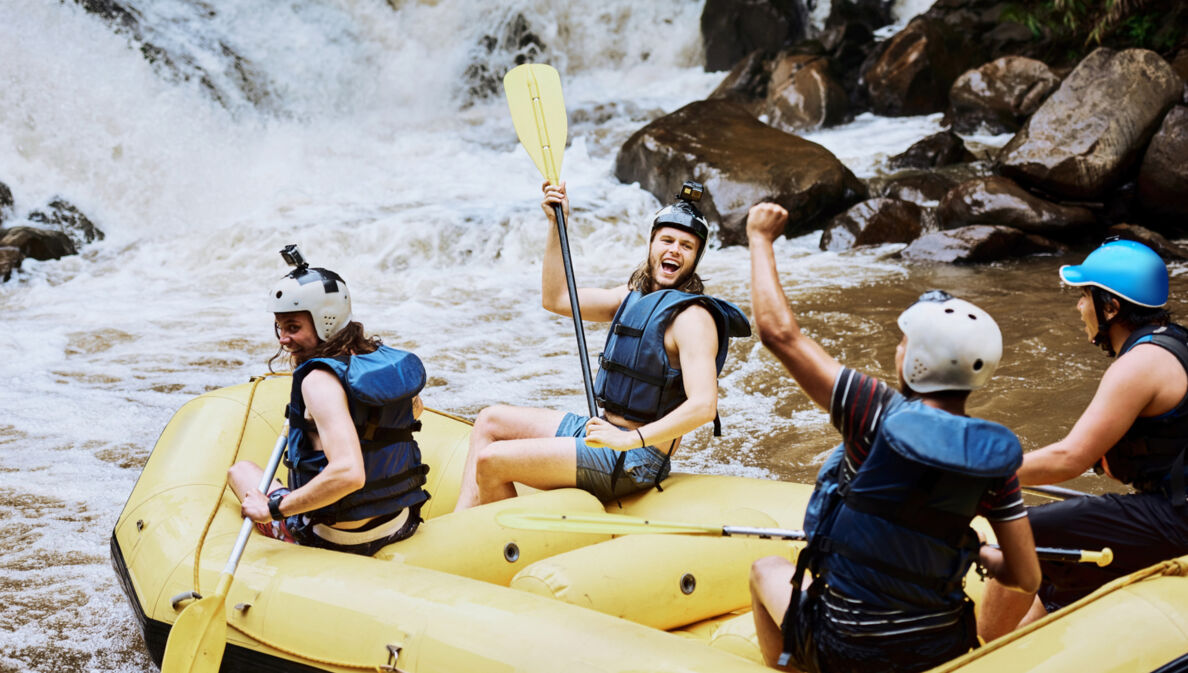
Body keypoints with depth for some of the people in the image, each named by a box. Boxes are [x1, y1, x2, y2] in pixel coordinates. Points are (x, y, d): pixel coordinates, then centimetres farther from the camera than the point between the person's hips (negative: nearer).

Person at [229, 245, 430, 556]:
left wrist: (273, 509, -25)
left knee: (241, 468, 19)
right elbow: (414, 410, 20)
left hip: (338, 541, -7)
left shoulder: (321, 380, -25)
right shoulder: (384, 358, -3)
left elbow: (348, 474, -36)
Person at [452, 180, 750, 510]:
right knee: (491, 420, 16)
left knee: (490, 461, -15)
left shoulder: (691, 316, -16)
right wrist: (557, 223, 9)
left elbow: (703, 406, -27)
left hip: (635, 459, -9)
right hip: (604, 431, 9)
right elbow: (556, 299, 14)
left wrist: (628, 439, -35)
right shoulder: (635, 295, 11)